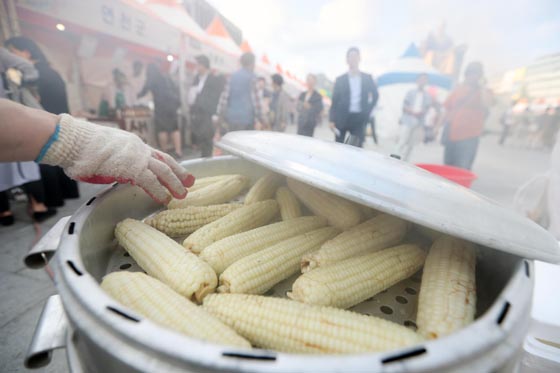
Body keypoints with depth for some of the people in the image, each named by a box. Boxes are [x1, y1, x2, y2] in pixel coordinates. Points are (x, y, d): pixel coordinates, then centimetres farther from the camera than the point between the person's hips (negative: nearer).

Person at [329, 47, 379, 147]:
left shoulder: (367, 78, 8)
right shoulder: (340, 79, 3)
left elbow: (375, 95, 19)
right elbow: (334, 101, 0)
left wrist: (368, 110, 9)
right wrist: (332, 120, -7)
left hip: (359, 118, 1)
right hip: (342, 118, -1)